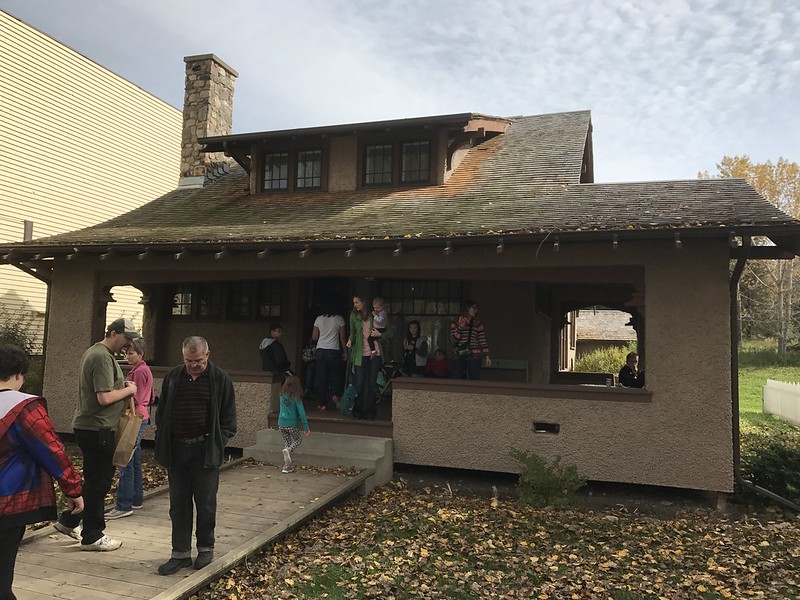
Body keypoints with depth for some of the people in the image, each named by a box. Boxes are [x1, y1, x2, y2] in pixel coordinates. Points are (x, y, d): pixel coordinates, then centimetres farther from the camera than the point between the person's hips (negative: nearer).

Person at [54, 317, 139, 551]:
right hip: (97, 429, -10)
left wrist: (123, 385, 9)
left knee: (95, 479, 21)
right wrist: (129, 390, -11)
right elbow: (104, 398, -26)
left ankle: (68, 520, 32)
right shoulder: (102, 357, -20)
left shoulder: (95, 352, 14)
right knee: (99, 482, 1)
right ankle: (92, 537, 13)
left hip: (87, 426, 10)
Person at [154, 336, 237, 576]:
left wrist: (218, 444, -8)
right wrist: (163, 443, 5)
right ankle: (181, 553, 20)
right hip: (176, 449, 3)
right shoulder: (172, 377, 6)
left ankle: (206, 548, 25)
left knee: (206, 504, 7)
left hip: (205, 451, -3)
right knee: (178, 504, 9)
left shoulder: (220, 379, -3)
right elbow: (161, 412, 14)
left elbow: (228, 417, 1)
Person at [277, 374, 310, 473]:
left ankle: (286, 466, 14)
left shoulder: (282, 396, 1)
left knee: (287, 443, 17)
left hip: (281, 424, 4)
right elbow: (301, 412, -13)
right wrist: (306, 427, -9)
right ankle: (288, 450, -11)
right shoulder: (296, 398, -13)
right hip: (291, 424, -4)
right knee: (298, 440, 18)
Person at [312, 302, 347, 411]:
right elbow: (342, 337, 2)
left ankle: (322, 403, 5)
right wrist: (345, 352, 10)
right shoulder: (339, 319, 1)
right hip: (334, 351, -1)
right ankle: (335, 395, -6)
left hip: (320, 351, 1)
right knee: (335, 374, 14)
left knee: (321, 377, 4)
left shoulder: (319, 319, 4)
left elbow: (314, 338, 7)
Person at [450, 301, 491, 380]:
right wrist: (460, 327, -11)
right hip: (460, 356, 0)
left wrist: (487, 356, 0)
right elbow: (453, 340, 0)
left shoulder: (477, 323, 9)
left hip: (475, 356, 0)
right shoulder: (455, 323, 9)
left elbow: (482, 340, 6)